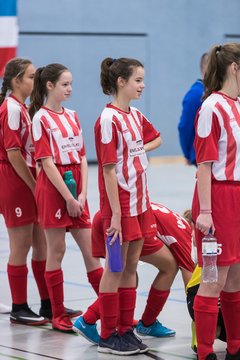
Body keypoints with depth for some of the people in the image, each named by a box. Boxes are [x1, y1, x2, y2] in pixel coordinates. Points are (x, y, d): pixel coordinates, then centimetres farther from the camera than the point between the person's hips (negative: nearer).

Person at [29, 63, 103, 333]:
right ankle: (58, 316, 8)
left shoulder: (72, 116, 12)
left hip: (76, 187, 6)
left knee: (90, 247, 5)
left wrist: (82, 193, -3)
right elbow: (46, 161, -13)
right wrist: (67, 197, -16)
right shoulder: (41, 118, -7)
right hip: (52, 187, -6)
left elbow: (82, 156, 9)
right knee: (56, 250, 0)